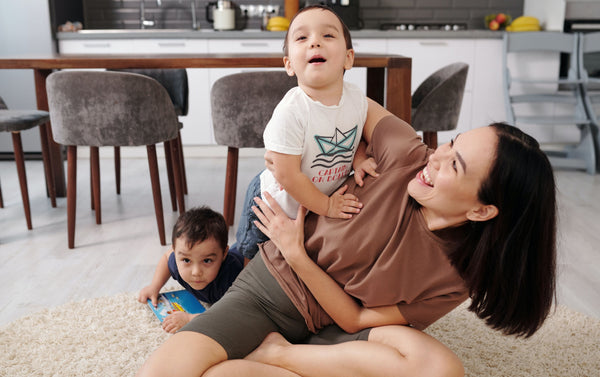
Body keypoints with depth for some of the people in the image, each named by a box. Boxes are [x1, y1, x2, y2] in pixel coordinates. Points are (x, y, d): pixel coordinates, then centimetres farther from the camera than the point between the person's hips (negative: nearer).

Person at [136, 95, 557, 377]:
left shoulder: (459, 277, -15)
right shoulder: (408, 156, -19)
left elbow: (357, 320, -12)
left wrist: (297, 256, -18)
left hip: (330, 329, 2)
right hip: (267, 287, -1)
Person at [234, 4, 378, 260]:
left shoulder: (357, 98, -16)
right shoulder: (290, 111, -35)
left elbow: (360, 134, 6)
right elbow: (286, 174, -30)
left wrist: (359, 160, -15)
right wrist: (326, 206, -21)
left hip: (330, 196, 5)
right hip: (278, 204, -5)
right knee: (249, 250, 19)